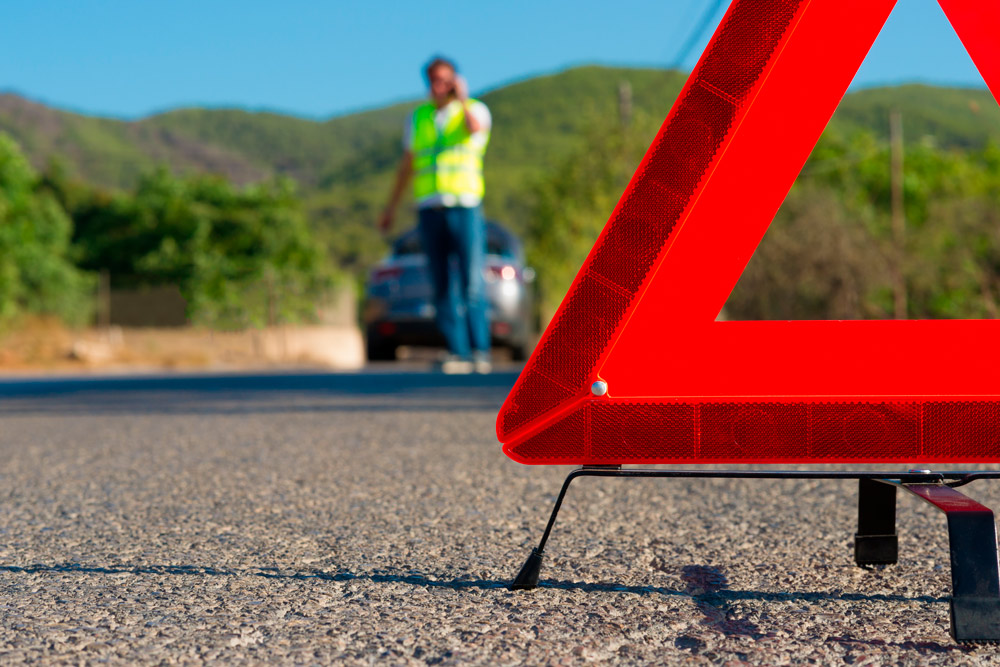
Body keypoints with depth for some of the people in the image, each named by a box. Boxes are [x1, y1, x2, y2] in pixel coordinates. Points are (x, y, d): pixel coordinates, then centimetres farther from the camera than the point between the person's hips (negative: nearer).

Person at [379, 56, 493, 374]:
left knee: (471, 284, -9)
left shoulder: (476, 109, 5)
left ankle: (480, 351, -1)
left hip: (466, 207, -3)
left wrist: (462, 98, -7)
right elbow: (406, 165, 21)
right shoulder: (419, 117, 16)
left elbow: (475, 128, -22)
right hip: (429, 209, 3)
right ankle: (458, 353, 0)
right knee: (443, 287, -1)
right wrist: (391, 206, 17)